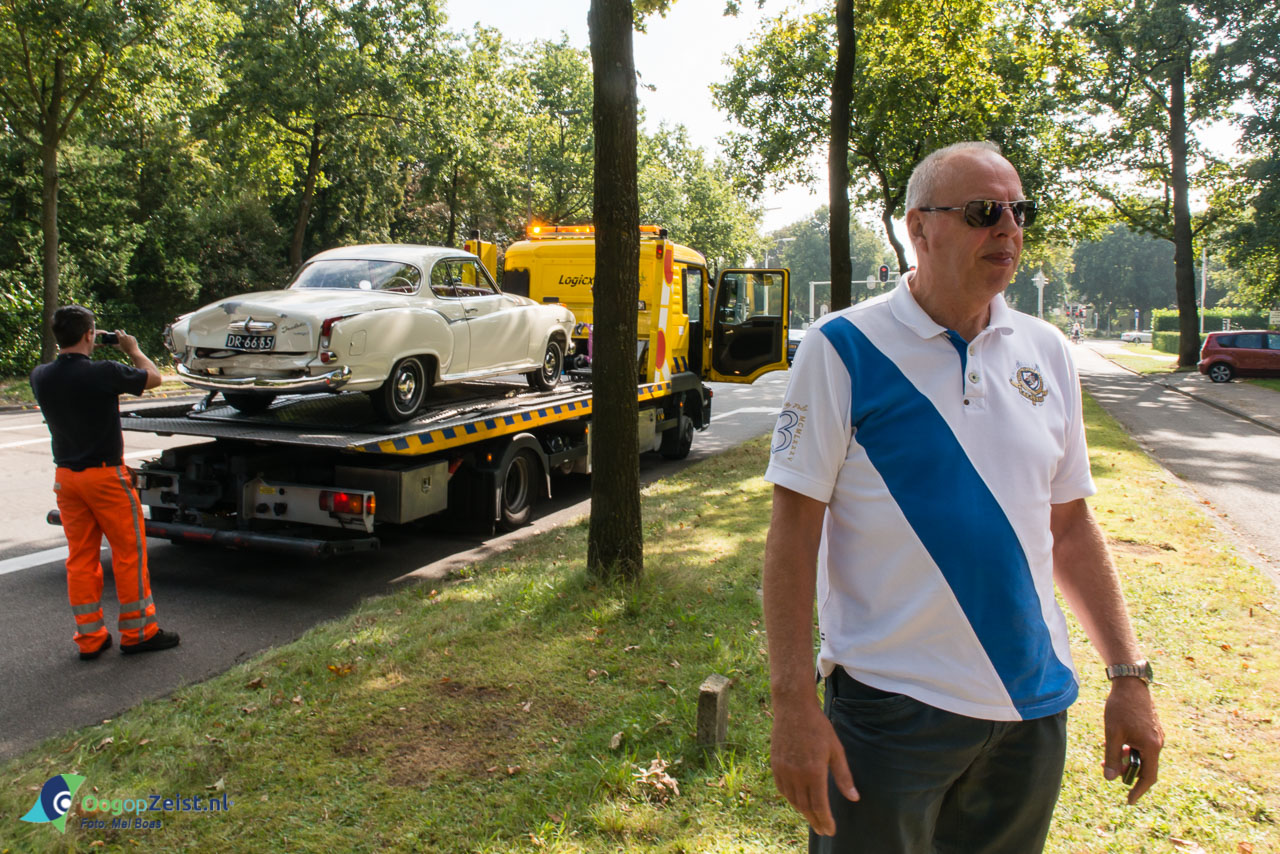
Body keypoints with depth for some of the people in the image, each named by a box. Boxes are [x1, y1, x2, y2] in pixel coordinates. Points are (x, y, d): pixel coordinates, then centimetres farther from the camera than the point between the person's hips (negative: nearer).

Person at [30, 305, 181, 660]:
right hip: (105, 475, -6)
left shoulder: (40, 376, -3)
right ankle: (138, 631, 12)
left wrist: (79, 354, 18)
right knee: (129, 552, 5)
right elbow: (153, 377, 0)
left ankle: (90, 637, 18)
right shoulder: (104, 373, -18)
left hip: (66, 476, 6)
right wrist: (133, 349, 15)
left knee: (80, 556, 12)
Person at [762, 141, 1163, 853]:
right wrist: (794, 703, -16)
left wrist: (1129, 675, 7)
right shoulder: (845, 348, -11)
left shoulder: (1047, 352, 4)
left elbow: (1071, 526, 10)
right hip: (890, 705, -5)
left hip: (1033, 705, 5)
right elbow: (794, 530, -12)